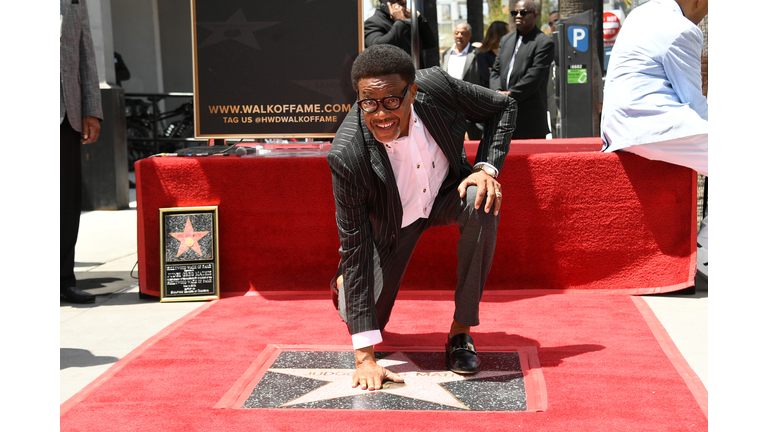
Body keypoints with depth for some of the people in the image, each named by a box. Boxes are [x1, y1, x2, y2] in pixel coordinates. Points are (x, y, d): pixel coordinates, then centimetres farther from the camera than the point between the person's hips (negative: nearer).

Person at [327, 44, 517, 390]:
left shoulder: (436, 86, -30)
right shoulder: (347, 155, -36)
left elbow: (504, 108, -9)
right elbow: (354, 246, -30)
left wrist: (486, 168, -28)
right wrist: (364, 357, -31)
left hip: (447, 191, 2)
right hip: (395, 218, -1)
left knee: (482, 204, -33)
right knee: (368, 319, -3)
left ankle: (461, 332, -17)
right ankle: (344, 283, 37)